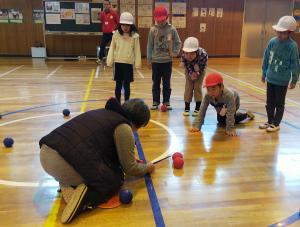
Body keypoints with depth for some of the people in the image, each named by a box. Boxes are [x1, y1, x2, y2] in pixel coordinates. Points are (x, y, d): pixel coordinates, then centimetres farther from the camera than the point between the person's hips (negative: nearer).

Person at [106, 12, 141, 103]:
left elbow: (137, 51, -1)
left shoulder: (135, 36, -4)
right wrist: (110, 61, 2)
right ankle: (117, 103, 21)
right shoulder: (116, 34, 1)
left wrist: (137, 63, -3)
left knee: (126, 85, 5)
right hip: (118, 62, 2)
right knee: (118, 84, 10)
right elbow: (112, 48, 5)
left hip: (128, 63, -2)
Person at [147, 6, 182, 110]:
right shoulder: (153, 29, -4)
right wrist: (149, 59, 3)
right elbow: (150, 45, 2)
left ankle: (166, 102, 16)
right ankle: (155, 102, 17)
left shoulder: (172, 29, -4)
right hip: (156, 61, 0)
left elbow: (178, 42, 7)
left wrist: (175, 52, -4)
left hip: (167, 61, 0)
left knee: (167, 83, 7)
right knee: (156, 83, 8)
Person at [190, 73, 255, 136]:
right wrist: (196, 126, -42)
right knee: (221, 122, 12)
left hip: (233, 103, -4)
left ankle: (246, 114, 18)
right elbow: (202, 111, -35)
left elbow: (230, 113, -45)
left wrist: (230, 129, -47)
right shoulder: (207, 96, -37)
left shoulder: (229, 95, -48)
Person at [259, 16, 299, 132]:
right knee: (270, 102, 15)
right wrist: (264, 73, 13)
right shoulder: (272, 41, -3)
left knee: (279, 103, 9)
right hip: (270, 78, 5)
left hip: (282, 81, -4)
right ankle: (270, 121, 31)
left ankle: (276, 124, 21)